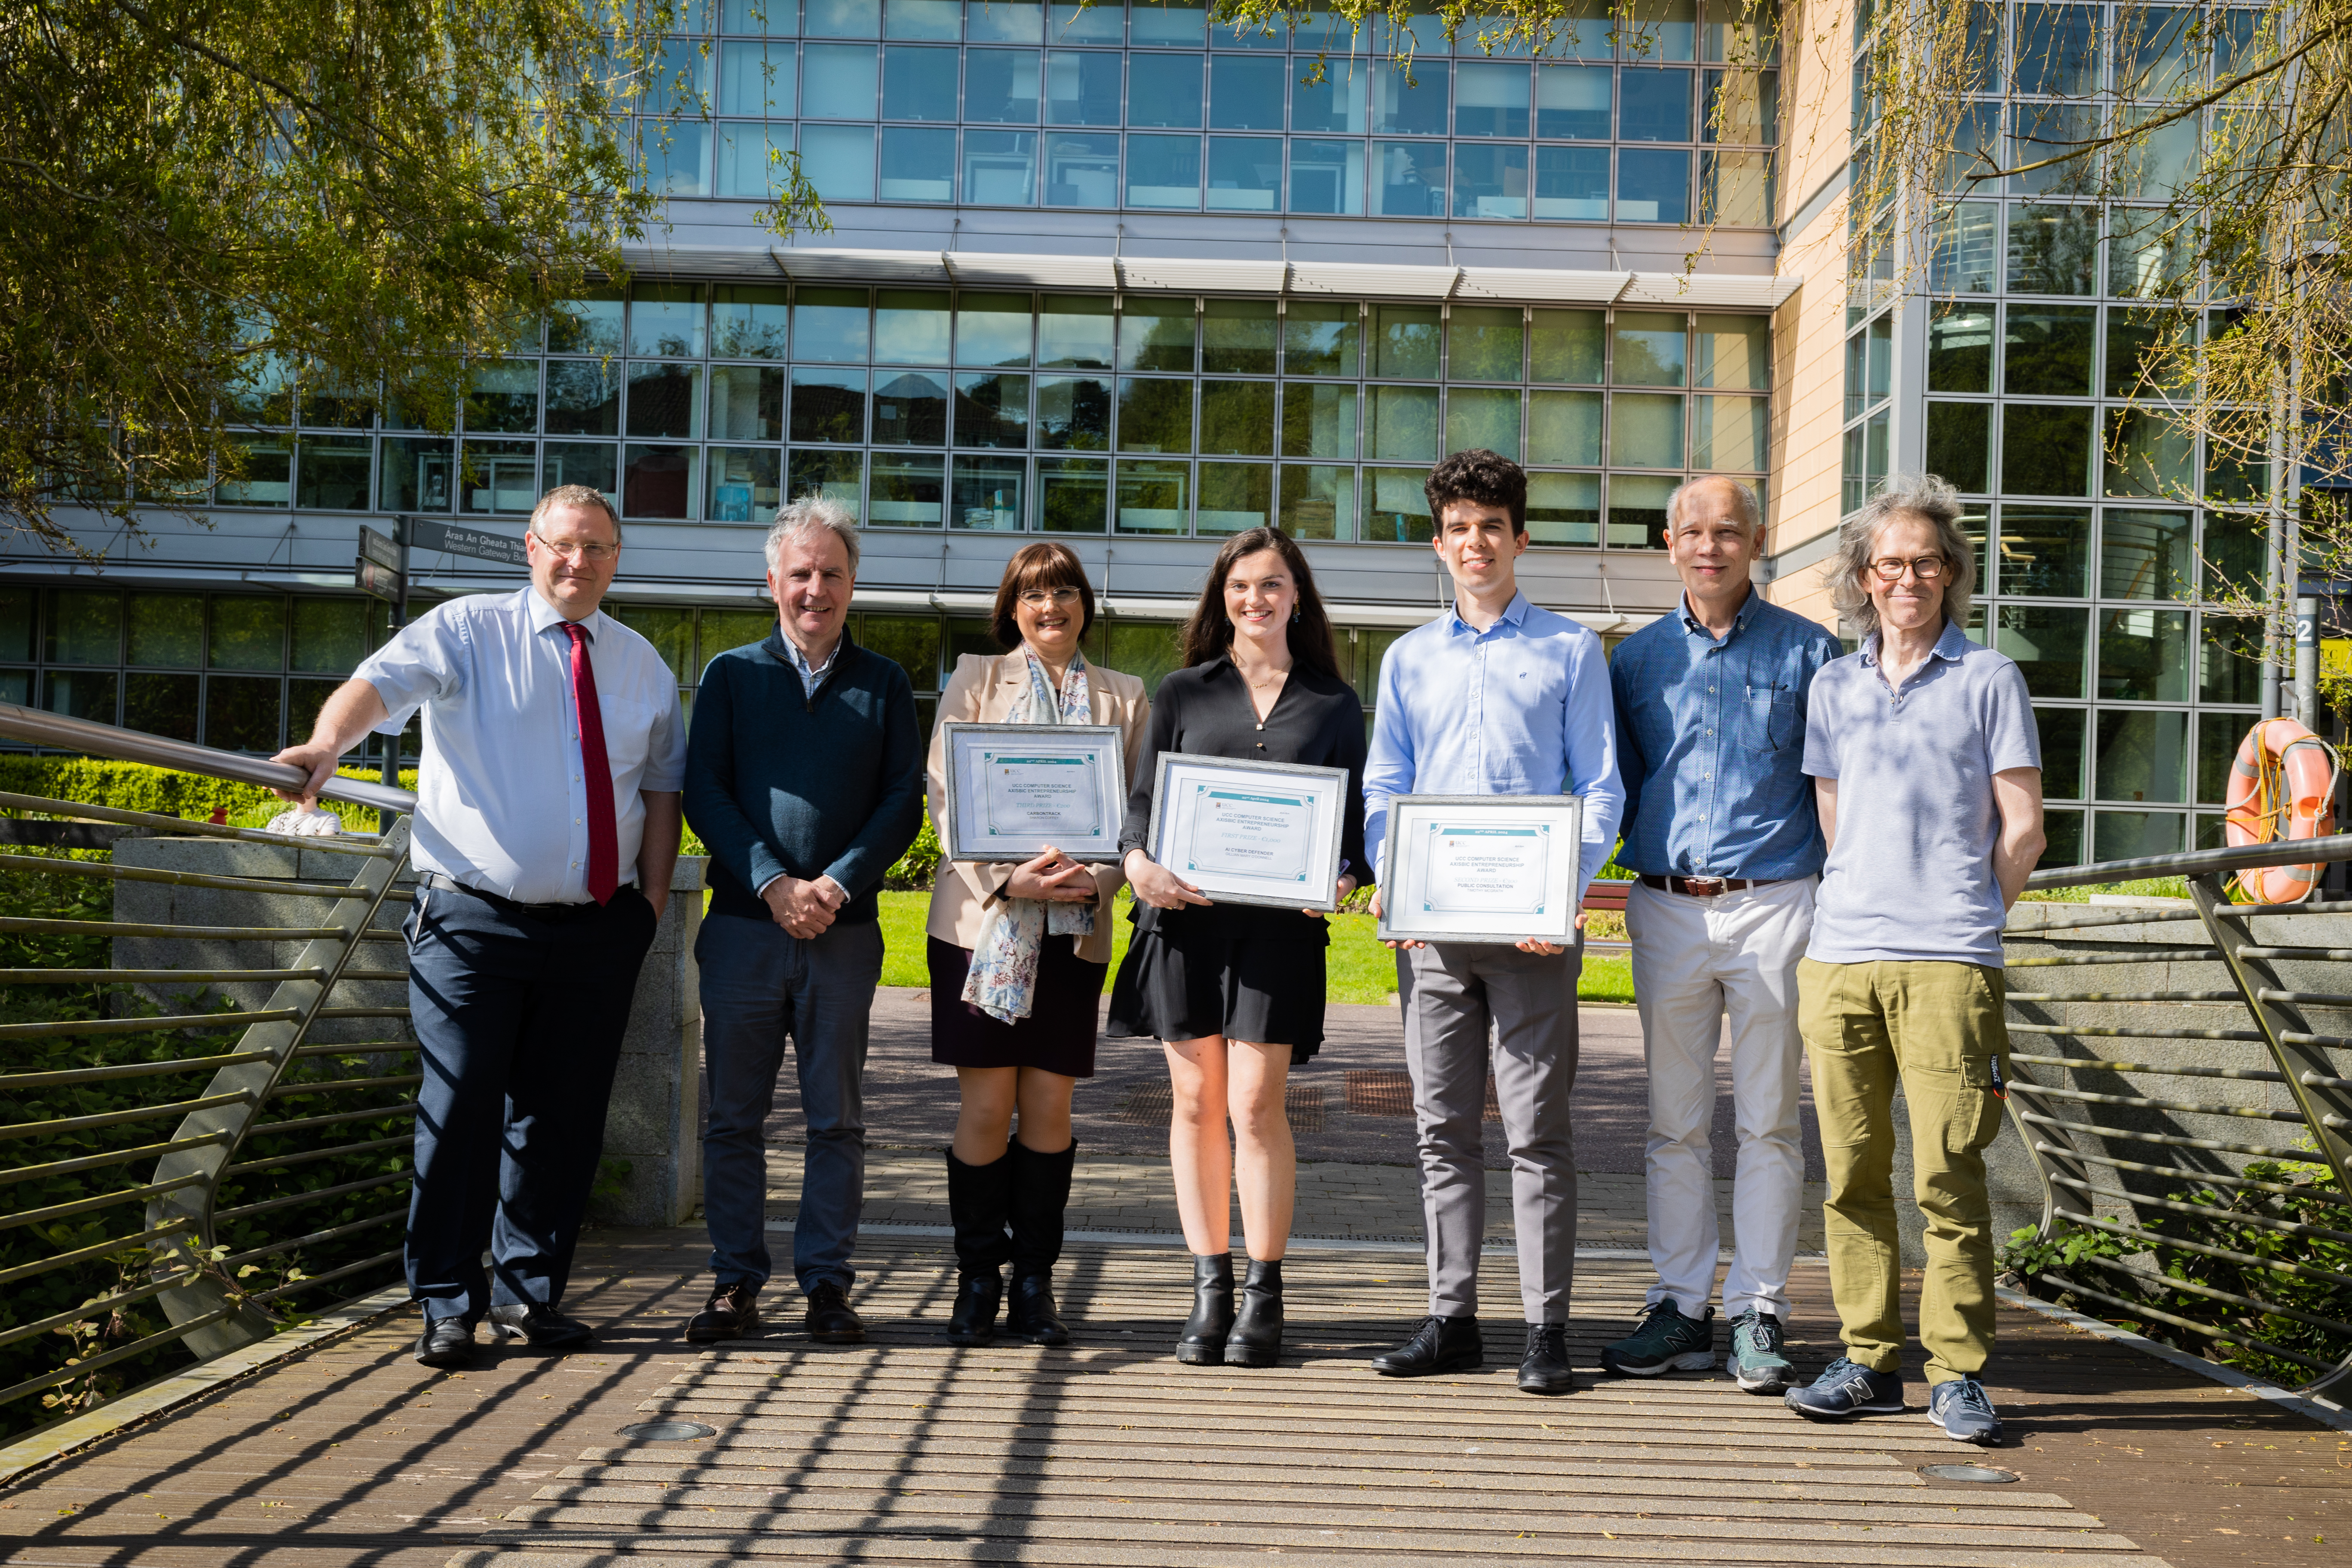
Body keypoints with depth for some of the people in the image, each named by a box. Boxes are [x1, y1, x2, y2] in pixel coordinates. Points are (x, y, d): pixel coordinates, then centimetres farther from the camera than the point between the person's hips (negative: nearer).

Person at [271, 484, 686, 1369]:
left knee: (560, 1114, 9)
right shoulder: (467, 632, 0)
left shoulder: (642, 665, 13)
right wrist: (328, 742, -38)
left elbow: (663, 784, 17)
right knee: (460, 1109, -6)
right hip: (475, 921, -3)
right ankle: (447, 1306, 4)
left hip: (597, 928, 4)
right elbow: (382, 682, -17)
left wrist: (653, 898, 7)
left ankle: (527, 1294, 21)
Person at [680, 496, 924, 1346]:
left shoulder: (884, 685, 11)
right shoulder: (731, 675, 10)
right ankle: (735, 1283, 11)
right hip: (743, 925, 0)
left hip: (845, 930, 0)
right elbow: (703, 792, 2)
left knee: (837, 1119, 3)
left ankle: (827, 1284, 10)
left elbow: (904, 803, 4)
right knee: (734, 1116, 3)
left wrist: (838, 883, -11)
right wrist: (772, 883, -11)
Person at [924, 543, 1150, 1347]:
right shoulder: (975, 679, 8)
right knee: (986, 1106, -2)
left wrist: (1096, 883, -11)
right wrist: (1006, 878, -15)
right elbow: (944, 795, -1)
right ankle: (977, 1281, 10)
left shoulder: (1125, 697, 13)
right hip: (982, 916, -1)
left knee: (1050, 1107, 3)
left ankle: (1035, 1283, 13)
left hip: (1074, 927, 2)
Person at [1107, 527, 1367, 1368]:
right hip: (1184, 913, 2)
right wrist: (1139, 860, -12)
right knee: (1196, 1101, 4)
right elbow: (1143, 797, 8)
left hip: (1280, 921, -2)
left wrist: (1340, 879, -10)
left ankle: (1263, 1298, 5)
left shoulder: (1334, 704, 10)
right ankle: (1209, 1294, 12)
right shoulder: (1183, 692, 12)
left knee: (1255, 1104, -6)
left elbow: (1353, 817, 10)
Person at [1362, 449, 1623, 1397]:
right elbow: (1383, 790, 13)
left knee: (1537, 1131, -3)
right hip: (1430, 927, 3)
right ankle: (1451, 1317, 14)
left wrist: (1565, 891, -12)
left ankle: (1545, 1327, 3)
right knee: (1444, 1129, 7)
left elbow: (1600, 789, 3)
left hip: (1531, 926, -3)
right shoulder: (1408, 660, 16)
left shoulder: (1571, 652, 7)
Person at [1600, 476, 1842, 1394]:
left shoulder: (1807, 651, 4)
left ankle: (1759, 1316, 8)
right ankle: (1680, 1309, 15)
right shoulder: (1637, 659, 12)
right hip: (1666, 909, 3)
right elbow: (1614, 789, 16)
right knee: (1674, 1122, 7)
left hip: (1773, 904, -3)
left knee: (1768, 1121, 1)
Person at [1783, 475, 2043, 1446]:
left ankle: (1957, 1374, 3)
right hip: (1839, 959, 4)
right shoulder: (1833, 686, 16)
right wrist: (1862, 913, 12)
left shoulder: (1988, 679, 6)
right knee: (1852, 1171, 5)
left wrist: (1963, 920, 5)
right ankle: (1868, 1358, 14)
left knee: (1948, 1176, -6)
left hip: (1949, 965, -4)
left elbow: (2021, 831, 6)